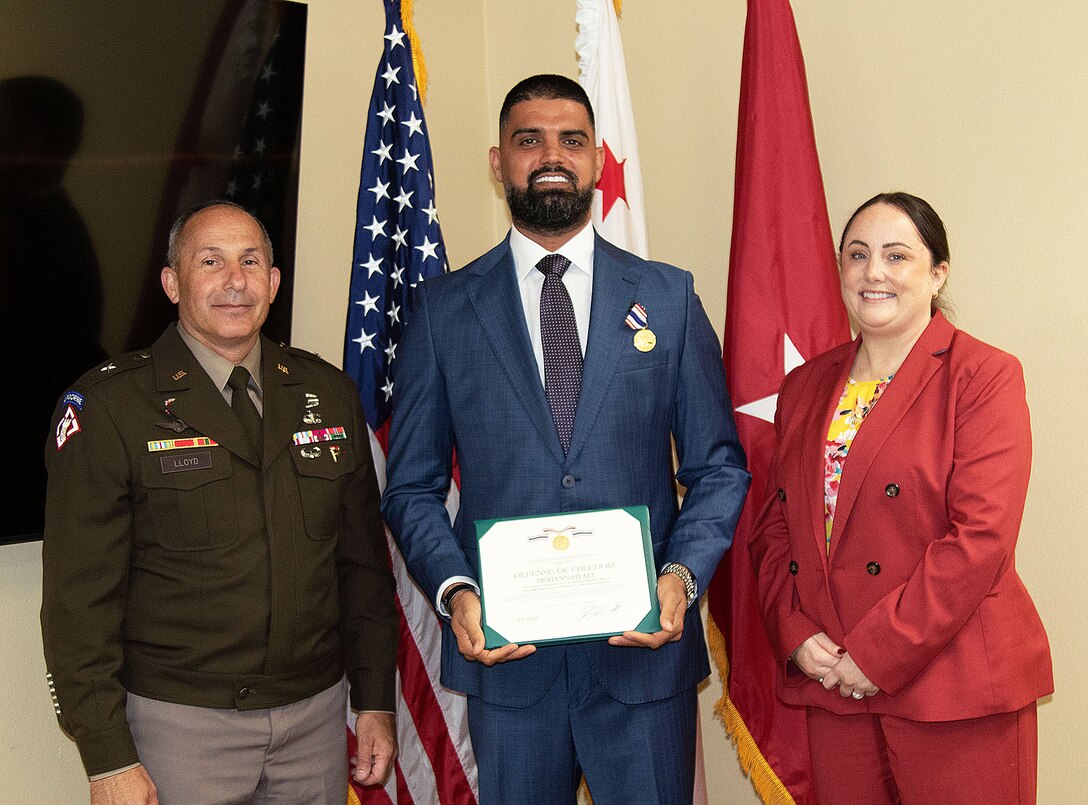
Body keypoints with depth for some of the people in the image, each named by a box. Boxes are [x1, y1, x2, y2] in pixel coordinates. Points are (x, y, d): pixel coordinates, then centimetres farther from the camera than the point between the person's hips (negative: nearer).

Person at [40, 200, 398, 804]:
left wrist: (376, 704, 8)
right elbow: (79, 597, -9)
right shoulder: (108, 406, -7)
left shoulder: (329, 394, 6)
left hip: (316, 713, 4)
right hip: (179, 725, -3)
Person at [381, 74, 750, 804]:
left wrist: (683, 574, -11)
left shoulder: (669, 297, 5)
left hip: (645, 645, 0)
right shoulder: (445, 310, 3)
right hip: (505, 653, 0)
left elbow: (720, 466, 5)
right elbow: (412, 487, 5)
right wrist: (456, 591, -12)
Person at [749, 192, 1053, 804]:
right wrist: (795, 635, -4)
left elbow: (980, 539, -15)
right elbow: (775, 529, 12)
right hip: (831, 683, 5)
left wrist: (877, 653, -16)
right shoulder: (805, 387, 11)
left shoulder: (984, 375, -6)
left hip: (953, 688, -5)